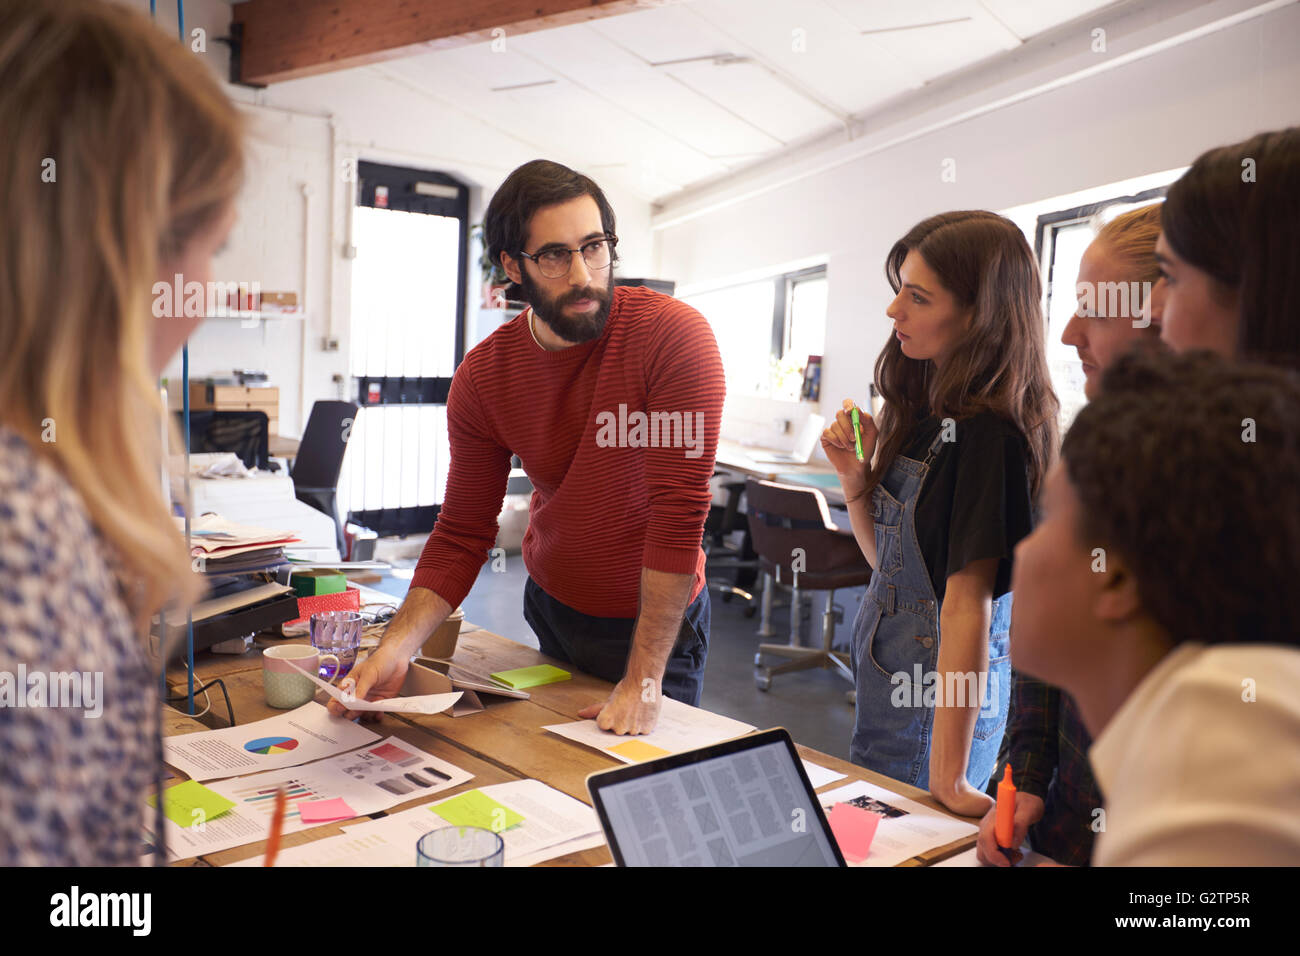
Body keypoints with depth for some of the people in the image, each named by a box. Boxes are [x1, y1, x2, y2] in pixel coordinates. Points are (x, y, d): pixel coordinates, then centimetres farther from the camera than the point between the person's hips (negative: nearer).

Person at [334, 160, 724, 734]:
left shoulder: (674, 336, -23)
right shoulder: (483, 376, -10)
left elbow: (679, 514, -25)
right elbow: (462, 536, -6)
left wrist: (643, 681, -26)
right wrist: (397, 646, -22)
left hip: (656, 622, -3)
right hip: (552, 609, 4)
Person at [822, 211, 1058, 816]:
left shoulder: (987, 433, -21)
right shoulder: (927, 411, 4)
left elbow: (967, 604, -24)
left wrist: (948, 775, -22)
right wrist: (854, 476, -5)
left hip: (938, 698, -8)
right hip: (890, 672, 8)